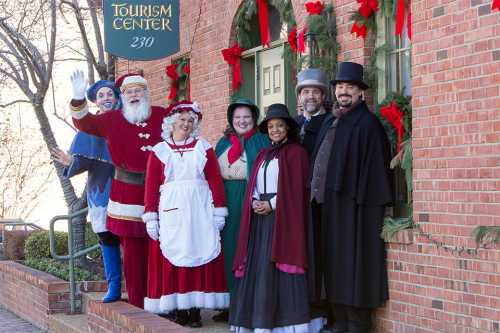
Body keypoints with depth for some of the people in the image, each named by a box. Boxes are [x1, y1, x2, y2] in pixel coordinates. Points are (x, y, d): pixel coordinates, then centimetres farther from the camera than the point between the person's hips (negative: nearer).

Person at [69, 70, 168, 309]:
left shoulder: (162, 116, 6)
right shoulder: (113, 120, 6)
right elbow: (85, 123, -2)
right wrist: (79, 99, -18)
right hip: (128, 192, 0)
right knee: (133, 250, 2)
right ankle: (137, 304, 9)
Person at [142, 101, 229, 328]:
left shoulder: (203, 147, 8)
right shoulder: (159, 151, 7)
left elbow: (215, 180, 3)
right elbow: (151, 186, 3)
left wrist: (219, 213, -3)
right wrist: (151, 219, -3)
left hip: (200, 211, 0)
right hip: (171, 212, 0)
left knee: (199, 255, -1)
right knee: (172, 259, -2)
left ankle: (195, 309, 3)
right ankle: (178, 309, 4)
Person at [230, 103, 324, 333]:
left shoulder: (295, 152, -1)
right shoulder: (263, 155, 19)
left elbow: (297, 187, -9)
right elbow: (253, 186, 17)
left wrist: (272, 204, -14)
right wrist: (255, 202, -4)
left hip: (282, 216, -6)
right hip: (260, 215, 6)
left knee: (276, 267, -9)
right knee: (257, 266, 2)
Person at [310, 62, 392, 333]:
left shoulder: (367, 123, -8)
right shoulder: (329, 123, 16)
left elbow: (374, 167, -12)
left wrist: (366, 204, -17)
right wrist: (317, 195, 11)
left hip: (353, 206, -8)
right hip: (328, 204, 8)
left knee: (352, 267, -4)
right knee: (334, 266, 11)